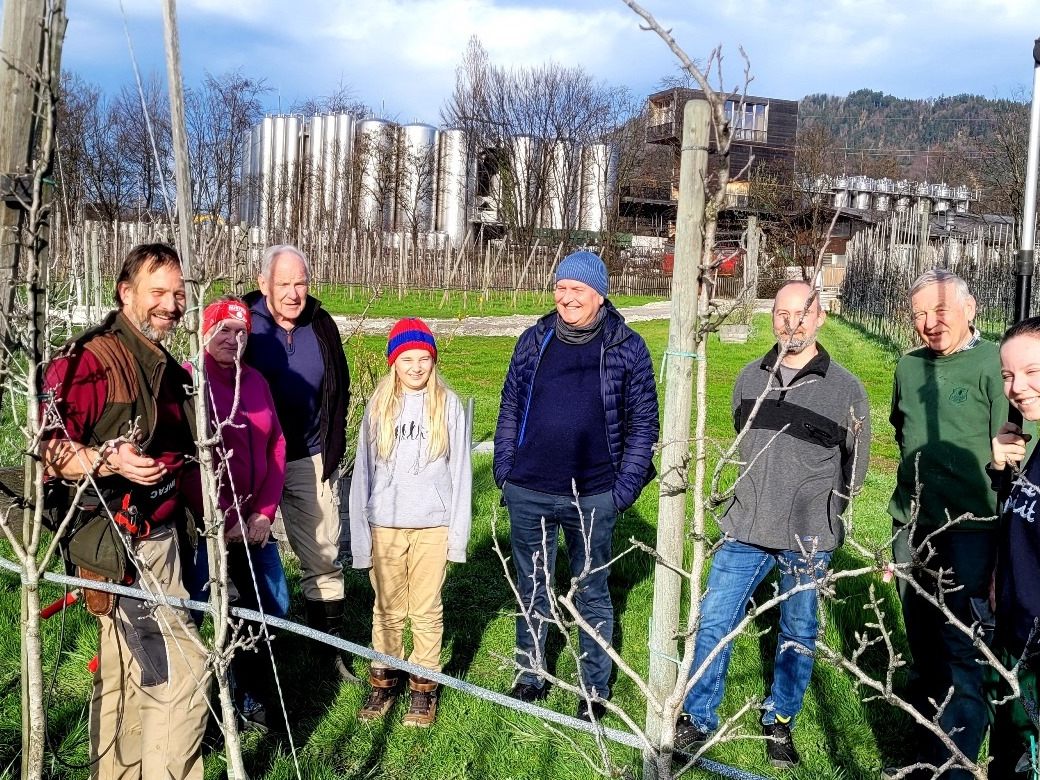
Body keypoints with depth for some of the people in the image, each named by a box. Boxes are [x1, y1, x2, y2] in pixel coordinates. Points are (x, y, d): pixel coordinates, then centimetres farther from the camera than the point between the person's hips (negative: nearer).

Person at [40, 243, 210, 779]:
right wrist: (109, 461, -34)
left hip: (158, 541, 9)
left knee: (126, 675, 18)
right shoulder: (92, 361, -16)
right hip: (119, 549, -9)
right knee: (182, 671, -9)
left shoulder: (166, 369, 14)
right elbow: (48, 452, -21)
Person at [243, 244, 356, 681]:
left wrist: (333, 446, 9)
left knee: (324, 560, 8)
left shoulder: (321, 325, 3)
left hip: (311, 463, 3)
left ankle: (331, 649, 20)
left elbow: (340, 390, 14)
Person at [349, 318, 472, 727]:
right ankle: (383, 682, 26)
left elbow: (460, 471, 1)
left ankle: (424, 687, 20)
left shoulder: (448, 405, 0)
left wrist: (457, 532, -2)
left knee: (427, 610, 7)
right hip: (384, 525, 2)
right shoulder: (379, 406, 4)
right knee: (387, 610, 11)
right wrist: (360, 533, 3)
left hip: (432, 525, -1)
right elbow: (363, 471, 6)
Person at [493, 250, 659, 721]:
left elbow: (644, 422, -1)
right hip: (528, 494, 3)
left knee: (592, 594, 10)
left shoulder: (626, 348, -4)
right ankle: (530, 677, 32)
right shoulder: (533, 341, 4)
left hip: (592, 499, -2)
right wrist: (504, 470, 4)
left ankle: (595, 690, 25)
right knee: (531, 589, 15)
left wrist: (625, 488, -6)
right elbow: (509, 408, 10)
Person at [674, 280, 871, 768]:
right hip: (746, 530, 3)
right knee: (713, 621, 4)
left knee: (797, 634, 13)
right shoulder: (750, 378, 3)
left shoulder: (846, 389, -7)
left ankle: (780, 722, 32)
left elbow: (855, 466, 5)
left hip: (808, 540, -2)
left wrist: (821, 511, 6)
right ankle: (698, 718, 21)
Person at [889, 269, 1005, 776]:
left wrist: (1006, 543, -12)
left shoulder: (993, 364, -10)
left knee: (960, 650, -4)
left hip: (968, 529, -6)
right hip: (910, 525, 6)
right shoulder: (909, 367, 7)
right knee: (922, 641, 16)